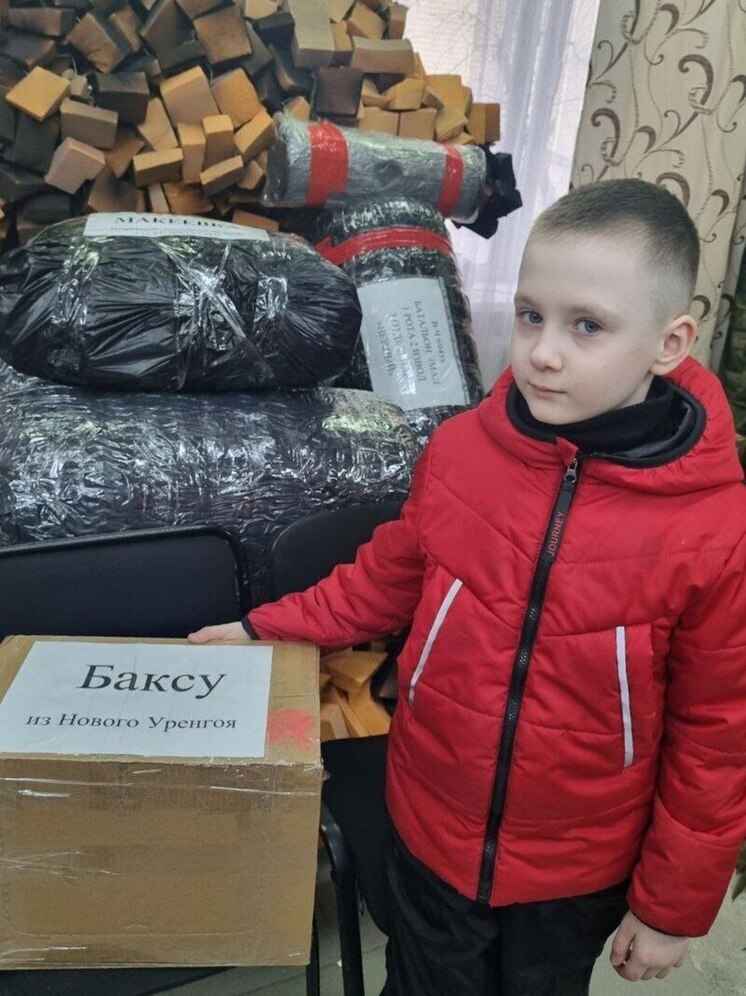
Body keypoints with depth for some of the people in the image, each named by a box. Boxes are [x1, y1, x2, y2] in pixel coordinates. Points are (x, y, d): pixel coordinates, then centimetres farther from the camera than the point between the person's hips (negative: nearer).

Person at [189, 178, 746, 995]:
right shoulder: (459, 450, -16)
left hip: (578, 870, -1)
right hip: (430, 833, 2)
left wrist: (675, 904, -2)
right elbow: (386, 580, 3)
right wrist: (265, 629, 3)